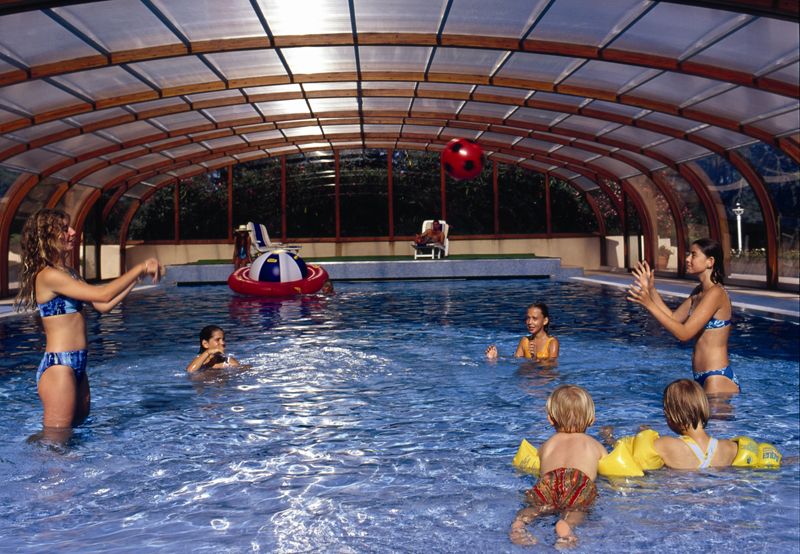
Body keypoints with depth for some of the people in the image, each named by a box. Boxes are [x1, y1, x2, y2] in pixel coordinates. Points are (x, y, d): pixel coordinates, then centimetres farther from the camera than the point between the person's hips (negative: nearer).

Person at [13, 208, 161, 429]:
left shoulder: (68, 273, 16)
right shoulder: (48, 275, -15)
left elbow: (103, 306, 11)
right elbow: (103, 295, -20)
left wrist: (139, 274, 7)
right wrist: (140, 268, -11)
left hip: (77, 366, 10)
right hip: (58, 366, -10)